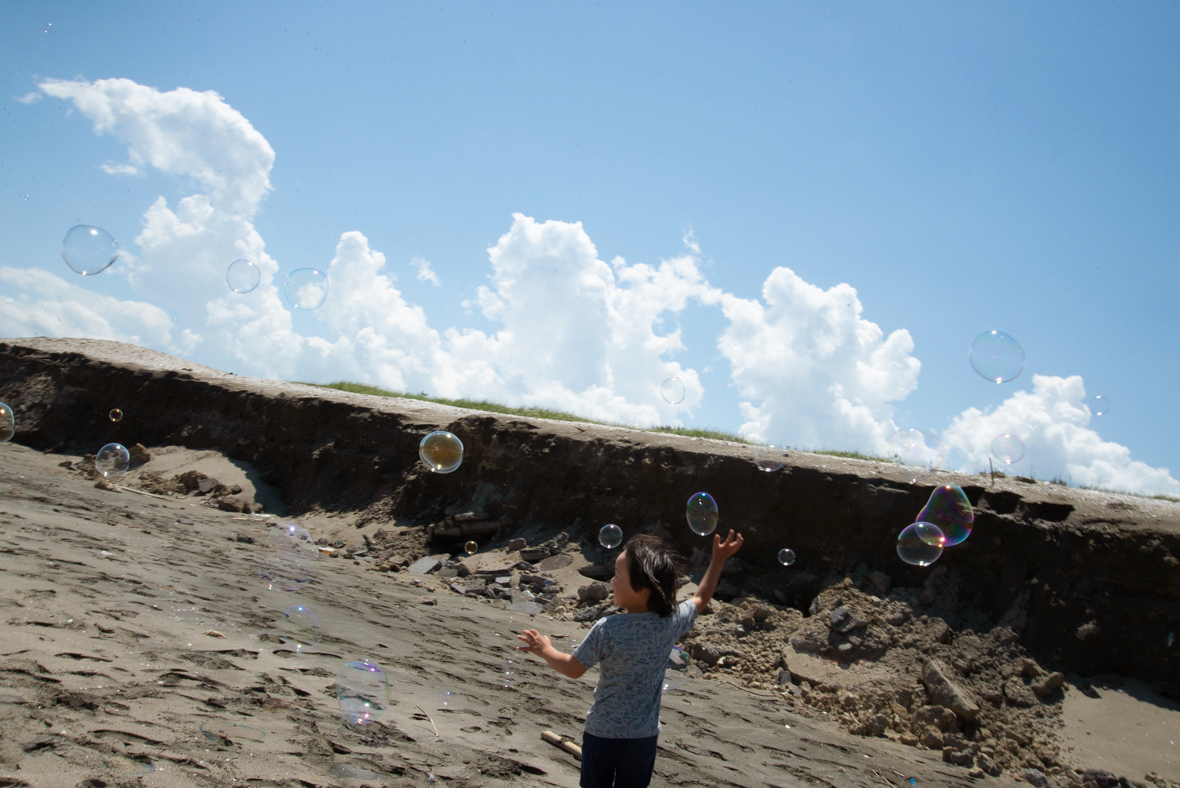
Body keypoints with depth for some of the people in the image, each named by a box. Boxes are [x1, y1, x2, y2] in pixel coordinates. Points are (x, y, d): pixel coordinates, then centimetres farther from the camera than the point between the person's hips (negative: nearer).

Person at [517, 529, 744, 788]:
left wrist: (545, 650, 5)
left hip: (602, 732, -3)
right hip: (644, 735, 3)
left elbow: (573, 669, -12)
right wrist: (718, 560, 16)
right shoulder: (673, 621, -13)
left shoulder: (607, 630, -25)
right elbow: (700, 599, 8)